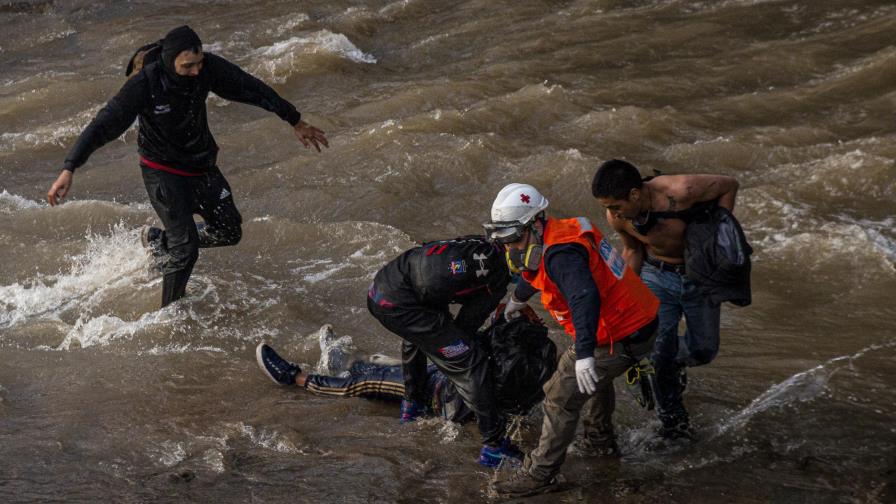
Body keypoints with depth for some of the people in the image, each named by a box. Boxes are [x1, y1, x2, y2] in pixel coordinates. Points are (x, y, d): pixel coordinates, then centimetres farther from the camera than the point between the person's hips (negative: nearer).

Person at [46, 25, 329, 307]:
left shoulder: (207, 68, -17)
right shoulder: (145, 84, -30)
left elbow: (252, 90, -4)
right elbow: (104, 125, -30)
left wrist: (296, 122, 6)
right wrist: (69, 170, -37)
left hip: (201, 165, 6)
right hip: (162, 171, -6)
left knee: (230, 232, 12)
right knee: (186, 249, -11)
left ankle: (158, 241, 31)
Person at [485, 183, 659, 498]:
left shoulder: (561, 254, -27)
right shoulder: (558, 233, 6)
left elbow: (585, 298, -43)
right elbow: (538, 274, 29)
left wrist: (584, 353, -52)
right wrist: (517, 298, 48)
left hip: (620, 340, -10)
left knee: (562, 397, -6)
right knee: (594, 377, 36)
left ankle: (539, 475, 3)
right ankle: (600, 440, 55)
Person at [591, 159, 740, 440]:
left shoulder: (679, 191, -36)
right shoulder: (617, 217, -21)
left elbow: (728, 185, -18)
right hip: (657, 277, 1)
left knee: (703, 351, 8)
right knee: (658, 355, -7)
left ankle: (675, 360, 42)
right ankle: (672, 418, 15)